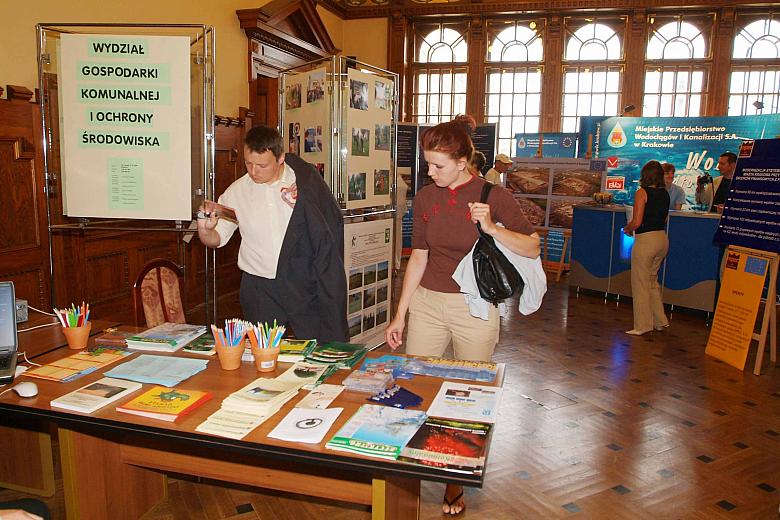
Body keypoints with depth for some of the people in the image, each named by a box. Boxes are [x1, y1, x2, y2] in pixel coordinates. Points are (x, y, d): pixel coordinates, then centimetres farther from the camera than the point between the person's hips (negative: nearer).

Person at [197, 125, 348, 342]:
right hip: (259, 289, 2)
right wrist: (205, 228, -14)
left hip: (304, 285, -1)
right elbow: (215, 239, 8)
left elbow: (331, 228, -1)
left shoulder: (305, 180, -5)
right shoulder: (237, 191, 1)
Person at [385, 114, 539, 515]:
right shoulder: (425, 198, 3)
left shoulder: (493, 195, -7)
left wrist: (491, 227, -23)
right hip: (427, 303, 3)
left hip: (474, 309, -3)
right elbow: (419, 258, 8)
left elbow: (532, 248, -6)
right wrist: (400, 315, 7)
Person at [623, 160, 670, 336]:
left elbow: (637, 222, -16)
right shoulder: (665, 193, 8)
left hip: (646, 240, -7)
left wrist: (627, 228, 2)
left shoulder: (642, 192, -12)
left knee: (640, 283, 3)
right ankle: (659, 321, 25)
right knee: (652, 280, 20)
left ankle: (642, 326, 9)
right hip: (662, 238, 7)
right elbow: (664, 218, 16)